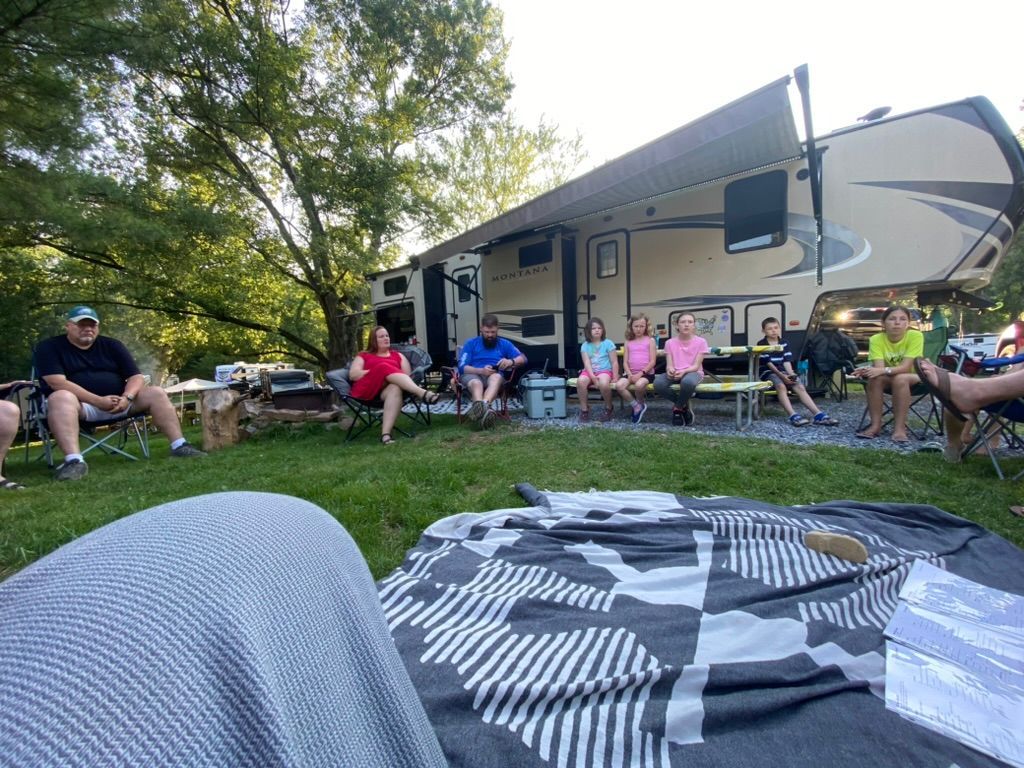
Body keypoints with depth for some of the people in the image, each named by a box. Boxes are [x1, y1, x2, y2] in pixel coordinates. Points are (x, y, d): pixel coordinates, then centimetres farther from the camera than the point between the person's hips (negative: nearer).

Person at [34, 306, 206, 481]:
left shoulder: (111, 345, 11)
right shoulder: (50, 347, 1)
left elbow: (136, 377, 4)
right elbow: (57, 382, -15)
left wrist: (126, 398, -19)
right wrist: (98, 401, -26)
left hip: (117, 401, 4)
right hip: (81, 404, -4)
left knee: (157, 393, -14)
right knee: (60, 398, -37)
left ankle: (179, 446, -23)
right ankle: (74, 460, -51)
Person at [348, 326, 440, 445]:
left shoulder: (397, 355, 27)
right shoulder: (363, 356, 24)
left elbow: (408, 374, 14)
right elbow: (353, 375, 6)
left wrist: (396, 376, -8)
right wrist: (378, 371, -3)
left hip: (388, 388, 1)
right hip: (366, 390, -1)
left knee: (396, 388, -37)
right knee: (384, 366, -29)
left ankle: (385, 433, -51)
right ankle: (422, 393, -46)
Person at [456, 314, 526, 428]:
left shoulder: (504, 344, 19)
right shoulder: (471, 343, 14)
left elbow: (523, 358, 9)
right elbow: (462, 367, 2)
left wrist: (511, 362, -15)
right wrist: (481, 370, -16)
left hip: (494, 375, 1)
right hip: (473, 375, 0)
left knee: (496, 377, -38)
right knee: (476, 383, -39)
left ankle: (480, 407, -66)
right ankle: (484, 410, -70)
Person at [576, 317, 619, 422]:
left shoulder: (608, 343, 2)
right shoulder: (585, 345, 6)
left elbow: (614, 362, 1)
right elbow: (587, 362, -4)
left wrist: (615, 377, -7)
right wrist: (592, 376, -18)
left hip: (605, 370, -2)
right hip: (589, 371, 2)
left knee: (603, 383, -37)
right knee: (580, 381, -32)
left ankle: (609, 408, -6)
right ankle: (584, 409, -12)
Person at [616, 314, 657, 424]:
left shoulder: (650, 340, 3)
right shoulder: (628, 342, 12)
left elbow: (652, 361, -5)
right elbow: (625, 362, 7)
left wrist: (640, 373, -16)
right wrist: (630, 374, -12)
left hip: (646, 372, -3)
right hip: (631, 373, 4)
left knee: (639, 385, -36)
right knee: (619, 385, -26)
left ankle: (641, 403, -1)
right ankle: (637, 406, -6)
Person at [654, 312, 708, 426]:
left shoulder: (701, 341, -2)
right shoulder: (670, 342, 5)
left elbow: (696, 365, -7)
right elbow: (669, 364, -2)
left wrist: (683, 371, -28)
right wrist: (670, 370, -27)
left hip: (693, 372, -2)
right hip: (675, 373, 3)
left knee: (688, 382, -42)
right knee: (658, 383, -31)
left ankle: (678, 407, -9)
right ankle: (683, 405, -4)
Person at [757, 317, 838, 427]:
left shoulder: (784, 344, 11)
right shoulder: (761, 345, -5)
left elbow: (786, 361, 3)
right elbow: (768, 363, -12)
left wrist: (791, 374, -15)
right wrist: (781, 375, -21)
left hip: (782, 371, 5)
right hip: (767, 372, -5)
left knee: (800, 387, -16)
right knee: (781, 386, -34)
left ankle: (818, 415, -24)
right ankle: (793, 416, -44)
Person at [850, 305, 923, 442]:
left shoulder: (915, 336, -21)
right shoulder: (876, 339, -16)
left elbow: (906, 367, -28)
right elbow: (879, 368, -25)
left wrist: (884, 370, -46)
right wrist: (868, 370, -48)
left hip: (913, 376, -2)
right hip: (888, 379, 2)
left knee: (900, 379, -35)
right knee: (874, 378, -30)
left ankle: (899, 427, -30)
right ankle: (875, 424, -22)